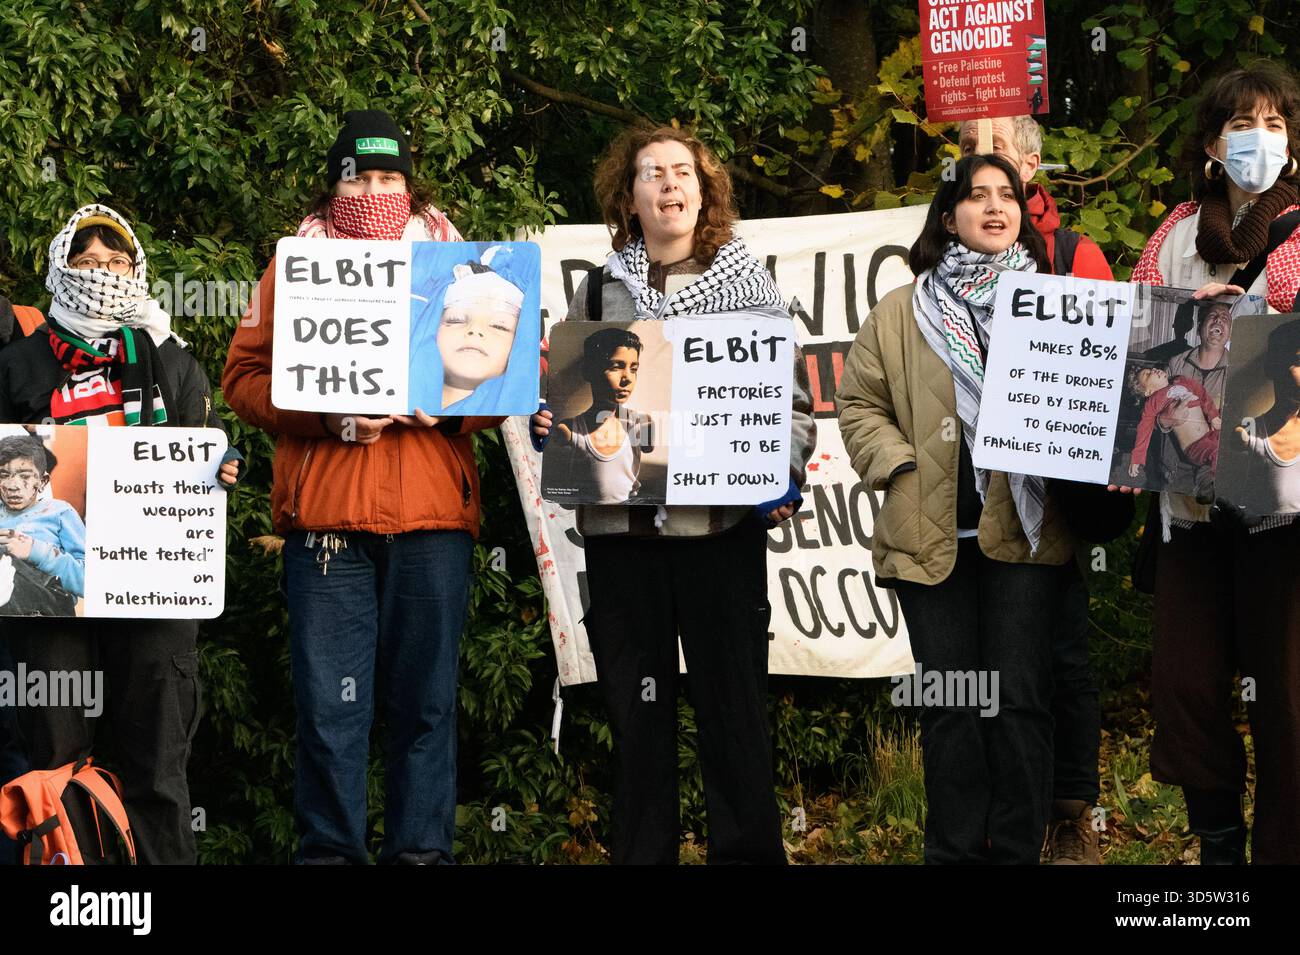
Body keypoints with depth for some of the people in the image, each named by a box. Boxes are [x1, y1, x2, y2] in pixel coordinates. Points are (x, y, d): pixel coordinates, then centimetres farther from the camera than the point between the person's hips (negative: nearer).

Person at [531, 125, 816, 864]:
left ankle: (746, 851, 6)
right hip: (621, 521, 2)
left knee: (733, 696, -2)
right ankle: (642, 852, 12)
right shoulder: (601, 291, 14)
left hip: (720, 520, -2)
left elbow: (792, 400, 5)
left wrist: (781, 475, -11)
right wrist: (549, 425, -3)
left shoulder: (749, 284, 8)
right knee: (636, 704, 5)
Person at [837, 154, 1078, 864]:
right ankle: (954, 850, 11)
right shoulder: (901, 312, 8)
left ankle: (1018, 851, 6)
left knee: (1019, 698, -2)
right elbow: (859, 404, 10)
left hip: (1024, 530, 0)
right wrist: (899, 466, -4)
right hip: (932, 533, 1)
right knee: (949, 703, 3)